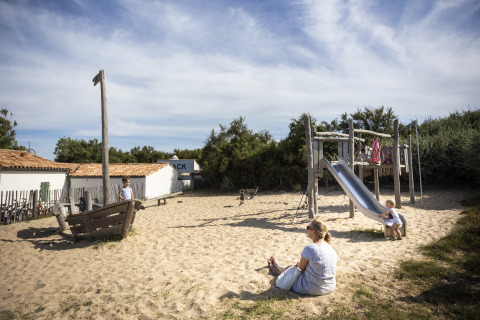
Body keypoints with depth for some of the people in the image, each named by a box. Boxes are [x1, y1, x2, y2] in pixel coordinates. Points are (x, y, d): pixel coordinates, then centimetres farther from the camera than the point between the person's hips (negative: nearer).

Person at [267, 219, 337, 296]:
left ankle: (275, 267, 55)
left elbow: (301, 267, -11)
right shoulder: (331, 248, -3)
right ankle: (276, 267, 54)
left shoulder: (309, 249, -25)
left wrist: (298, 264, 15)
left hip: (313, 289, -6)